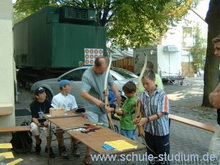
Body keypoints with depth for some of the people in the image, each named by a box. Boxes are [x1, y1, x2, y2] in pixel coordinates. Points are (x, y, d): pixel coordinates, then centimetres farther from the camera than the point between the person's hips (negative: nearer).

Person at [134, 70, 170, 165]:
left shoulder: (162, 95, -14)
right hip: (149, 130, 4)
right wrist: (139, 120, -14)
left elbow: (161, 114, -18)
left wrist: (147, 119, -29)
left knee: (162, 157, 8)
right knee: (151, 155, 16)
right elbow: (142, 112, 5)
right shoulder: (142, 95, 0)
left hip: (161, 131, -4)